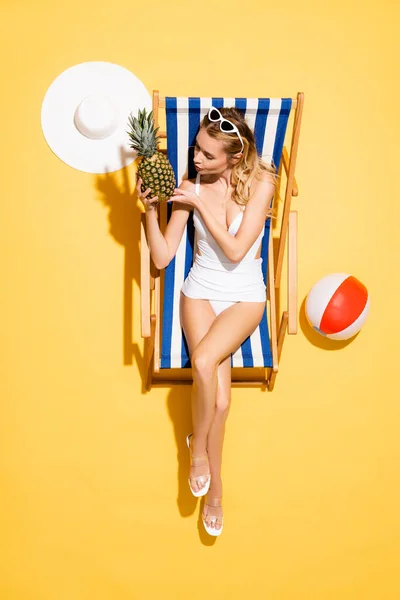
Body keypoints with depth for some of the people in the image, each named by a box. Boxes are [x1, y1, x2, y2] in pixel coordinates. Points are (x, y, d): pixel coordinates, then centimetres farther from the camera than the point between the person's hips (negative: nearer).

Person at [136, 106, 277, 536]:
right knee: (219, 399, -16)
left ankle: (198, 446, 1)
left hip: (244, 296, -1)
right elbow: (162, 257, -4)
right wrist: (150, 210, -17)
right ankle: (214, 492, 7)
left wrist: (201, 204, -19)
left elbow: (236, 250, -18)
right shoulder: (191, 184, -5)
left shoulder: (261, 183, -11)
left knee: (204, 361, -30)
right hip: (200, 291, 1)